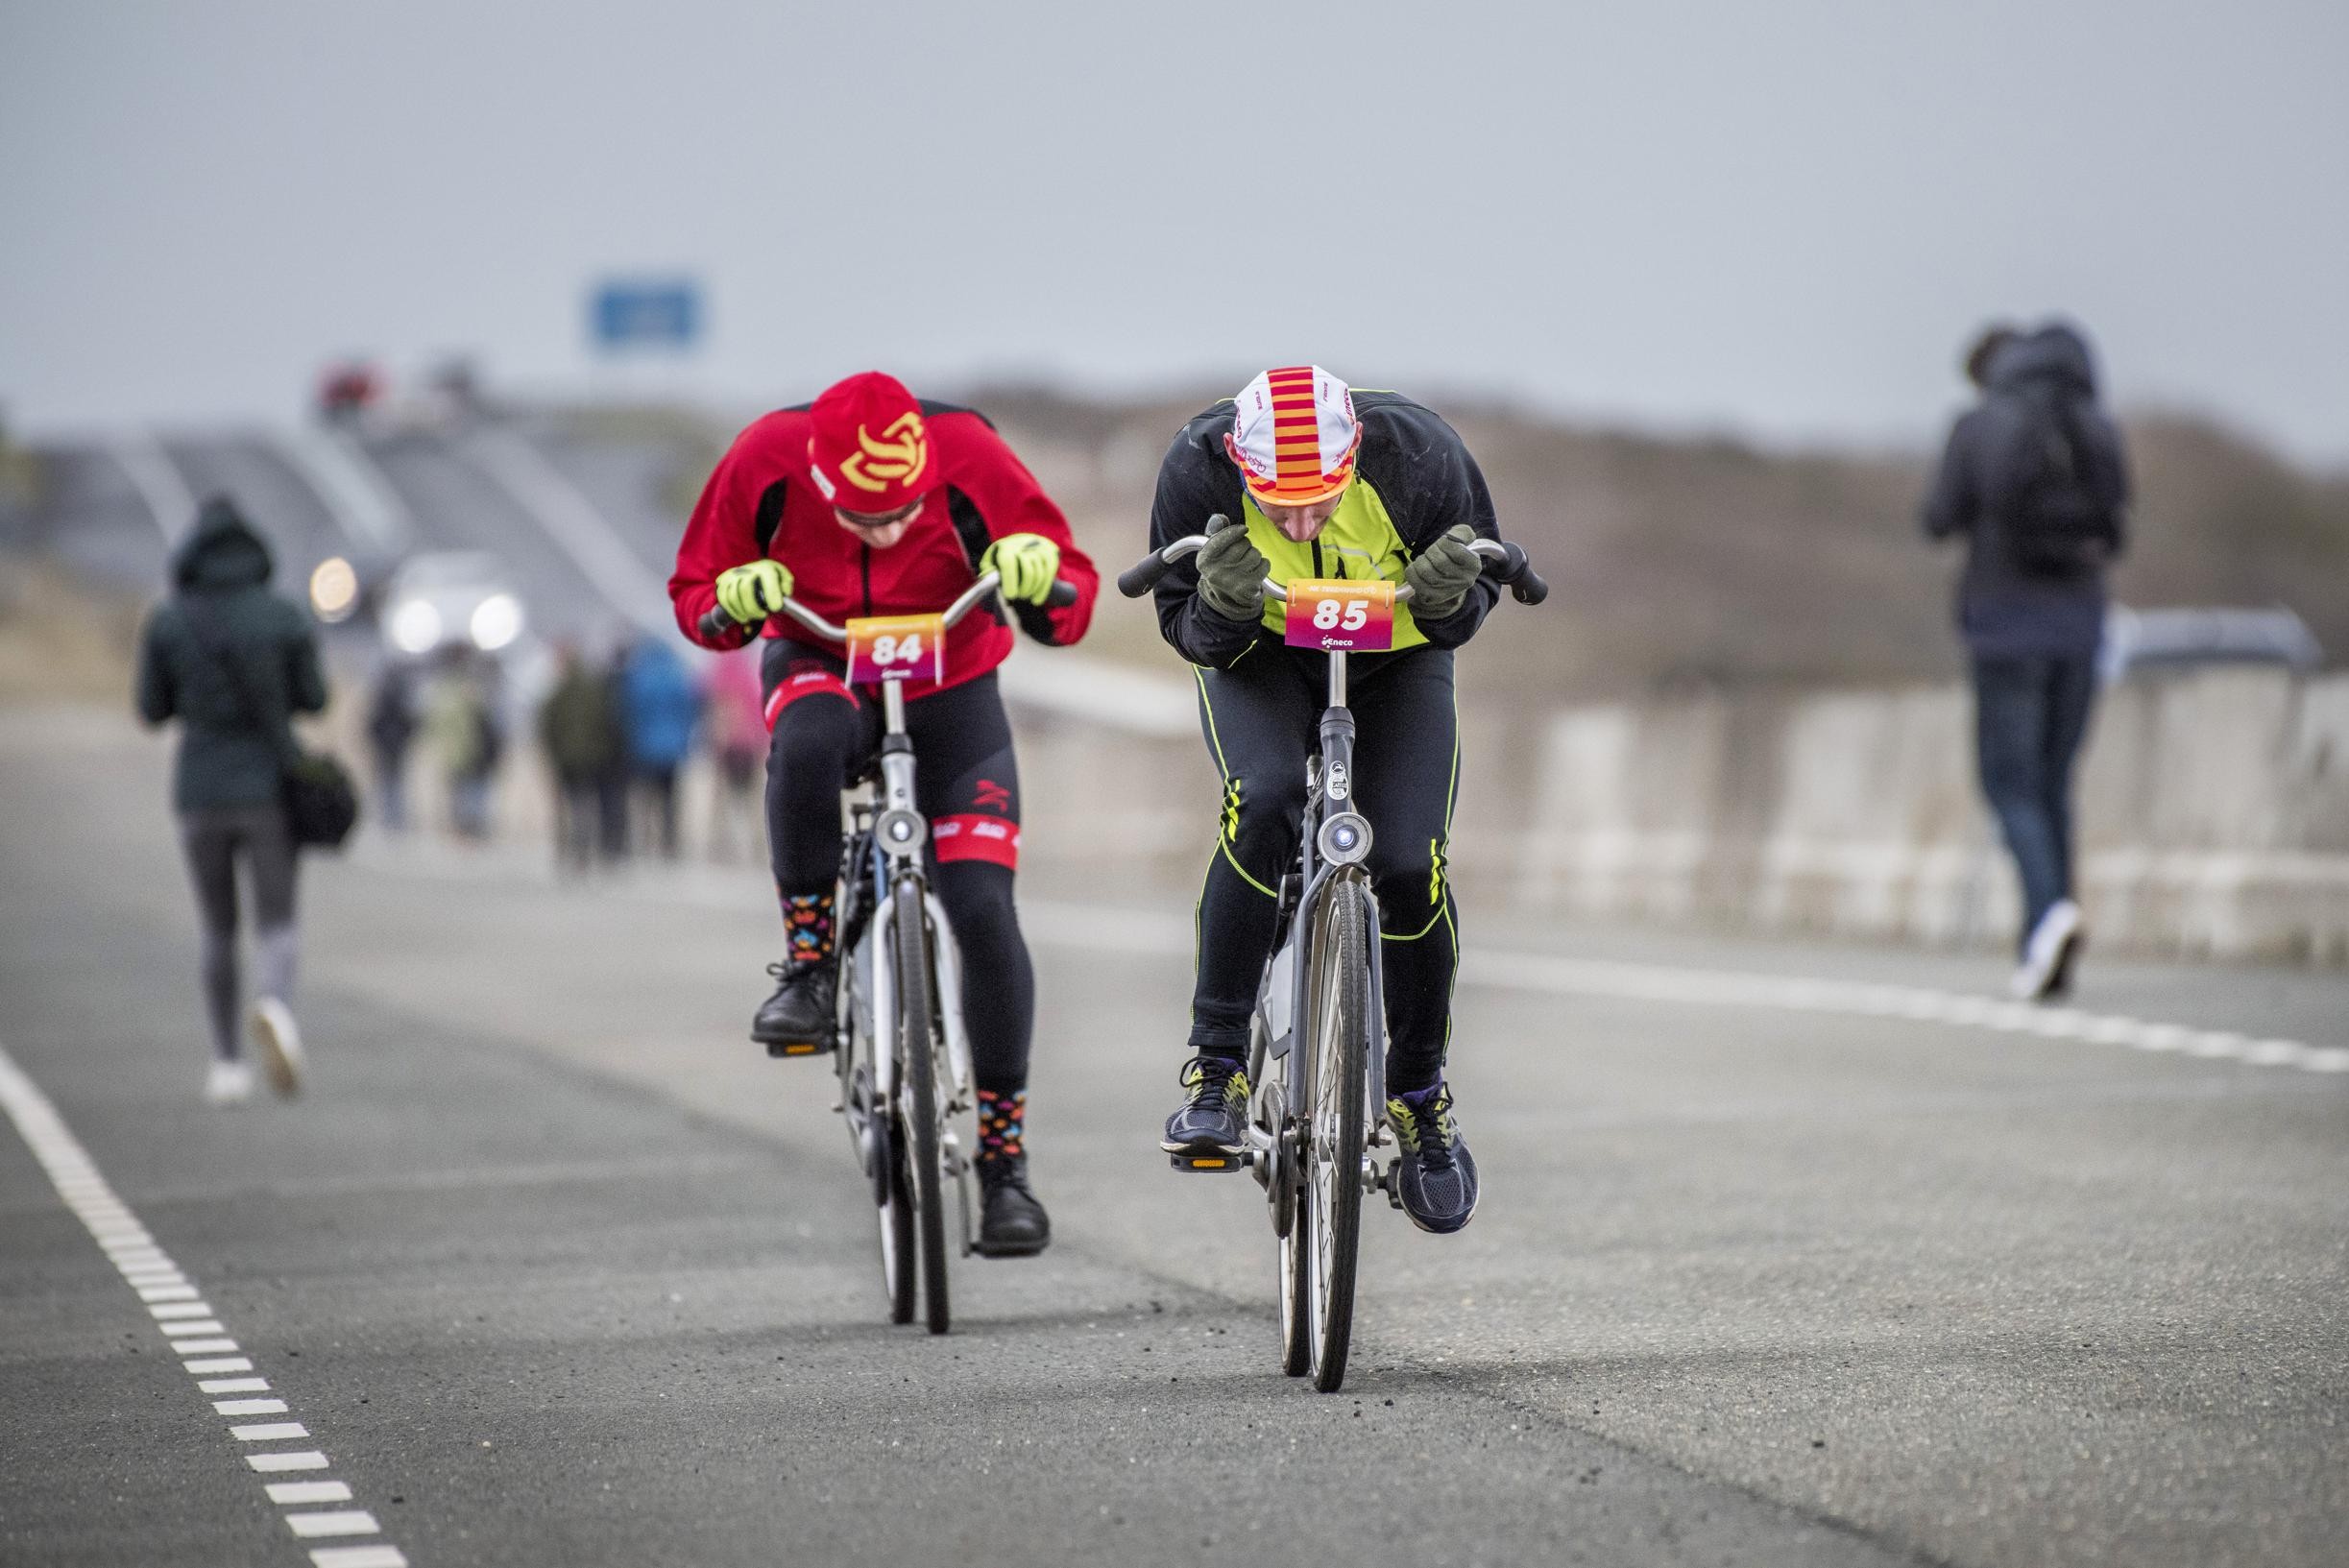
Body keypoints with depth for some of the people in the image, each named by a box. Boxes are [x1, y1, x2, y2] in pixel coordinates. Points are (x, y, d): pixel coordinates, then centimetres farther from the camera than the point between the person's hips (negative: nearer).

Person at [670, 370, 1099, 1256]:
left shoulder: (967, 454, -27)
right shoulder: (767, 460, -25)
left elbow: (1072, 601, -19)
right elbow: (694, 597, -9)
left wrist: (1038, 578, -41)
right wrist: (733, 600, -32)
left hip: (950, 688, 0)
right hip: (821, 667, 0)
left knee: (982, 911, -13)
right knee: (807, 743, -38)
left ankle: (1005, 1162, -2)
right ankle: (808, 968, -20)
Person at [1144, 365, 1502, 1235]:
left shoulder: (1417, 454, -30)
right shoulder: (1198, 470, -31)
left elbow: (1471, 609, -13)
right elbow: (1188, 631, -18)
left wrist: (1448, 598, -36)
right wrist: (1222, 611, -40)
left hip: (1394, 662, 1)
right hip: (1257, 656, -1)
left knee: (1409, 867, -16)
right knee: (1262, 804, -31)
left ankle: (1420, 1093, 9)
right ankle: (1217, 1068, -21)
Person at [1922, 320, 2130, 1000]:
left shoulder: (1978, 427, -3)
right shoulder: (2094, 426, 8)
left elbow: (1940, 520, -3)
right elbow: (2115, 532, 9)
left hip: (2008, 618, -4)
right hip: (2080, 614, 4)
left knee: (2011, 783, -1)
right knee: (2053, 783, 12)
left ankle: (2050, 910, -27)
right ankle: (2043, 956, 9)